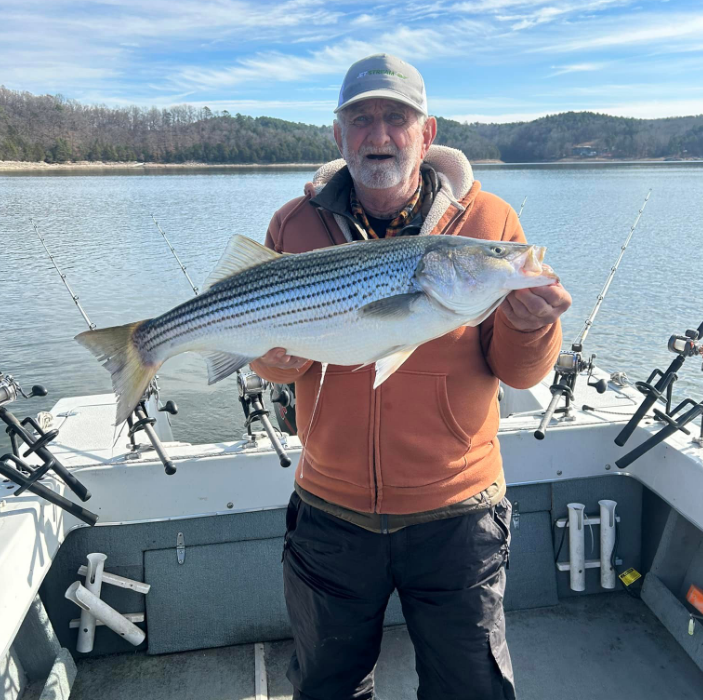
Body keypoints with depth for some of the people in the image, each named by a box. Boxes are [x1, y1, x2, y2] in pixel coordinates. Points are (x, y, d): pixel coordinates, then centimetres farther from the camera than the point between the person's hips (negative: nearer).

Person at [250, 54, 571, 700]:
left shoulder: (487, 220, -6)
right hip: (331, 511, 2)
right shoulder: (297, 224, -2)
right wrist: (279, 354, -21)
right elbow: (274, 361, 1)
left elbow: (520, 373, -6)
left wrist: (527, 326, -27)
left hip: (454, 513, -1)